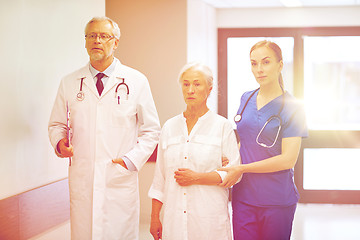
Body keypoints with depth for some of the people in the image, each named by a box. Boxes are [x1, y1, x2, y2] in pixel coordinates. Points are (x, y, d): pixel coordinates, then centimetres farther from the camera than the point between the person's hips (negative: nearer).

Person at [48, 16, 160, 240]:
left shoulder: (136, 81, 4)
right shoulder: (69, 83, 9)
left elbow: (151, 129, 8)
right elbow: (57, 124, 19)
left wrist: (133, 159, -5)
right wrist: (60, 142, -2)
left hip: (121, 179, -1)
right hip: (82, 179, 2)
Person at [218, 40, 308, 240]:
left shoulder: (291, 107, -8)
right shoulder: (246, 99, 9)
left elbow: (288, 159, -15)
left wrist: (241, 169, -14)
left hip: (277, 200, -4)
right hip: (243, 195, 4)